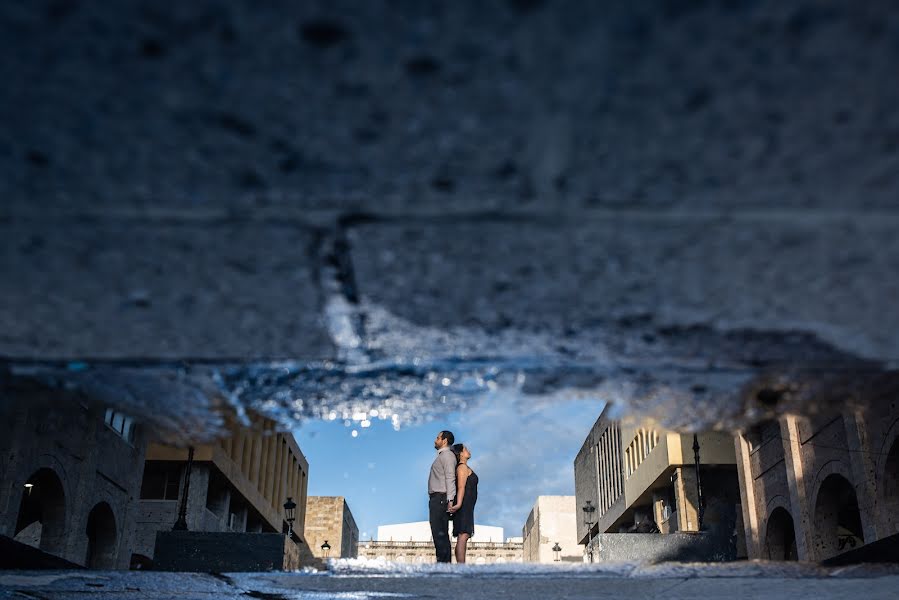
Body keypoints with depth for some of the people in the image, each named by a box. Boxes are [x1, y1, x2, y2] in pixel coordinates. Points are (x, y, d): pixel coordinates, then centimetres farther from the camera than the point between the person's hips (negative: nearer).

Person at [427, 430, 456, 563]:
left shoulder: (447, 455, -7)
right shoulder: (441, 456, 22)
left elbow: (450, 478, -16)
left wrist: (450, 499, -23)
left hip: (440, 498, -10)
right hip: (435, 498, 10)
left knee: (440, 533, -11)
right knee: (439, 533, 9)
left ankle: (444, 561, -11)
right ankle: (443, 562, 11)